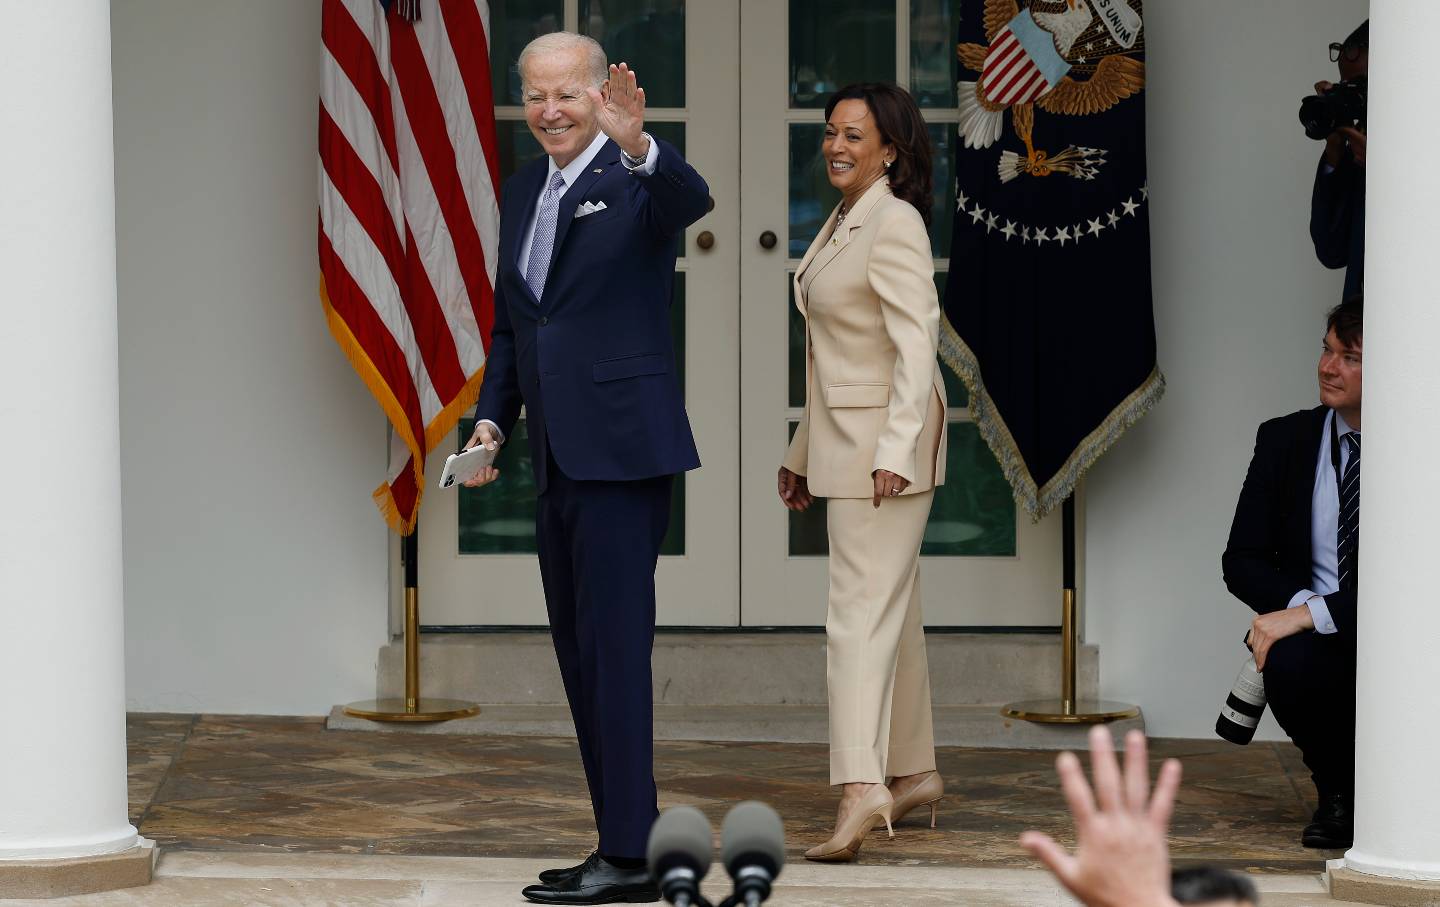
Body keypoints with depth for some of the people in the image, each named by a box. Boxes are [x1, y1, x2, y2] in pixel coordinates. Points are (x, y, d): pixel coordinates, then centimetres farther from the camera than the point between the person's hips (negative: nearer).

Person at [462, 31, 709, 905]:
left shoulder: (636, 179, -7)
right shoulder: (523, 192, 16)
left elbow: (691, 200, -32)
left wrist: (636, 145, -51)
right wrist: (493, 418, 9)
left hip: (621, 453, -8)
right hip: (557, 462, 8)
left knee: (615, 651, -9)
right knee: (582, 658, 11)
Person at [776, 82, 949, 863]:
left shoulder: (894, 225, -15)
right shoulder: (841, 223, 15)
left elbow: (916, 344, -23)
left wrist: (893, 450, -31)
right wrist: (803, 454, 22)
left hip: (884, 443, -10)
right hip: (844, 439, 10)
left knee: (862, 609, -16)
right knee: (891, 609, 15)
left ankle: (862, 788, -24)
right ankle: (915, 775, 23)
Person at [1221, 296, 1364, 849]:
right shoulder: (1285, 440, 6)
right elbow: (1242, 560, 5)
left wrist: (1314, 613, -24)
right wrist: (1299, 604, -16)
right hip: (1318, 640, 2)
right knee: (1289, 664, -34)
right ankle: (1336, 793, -1)